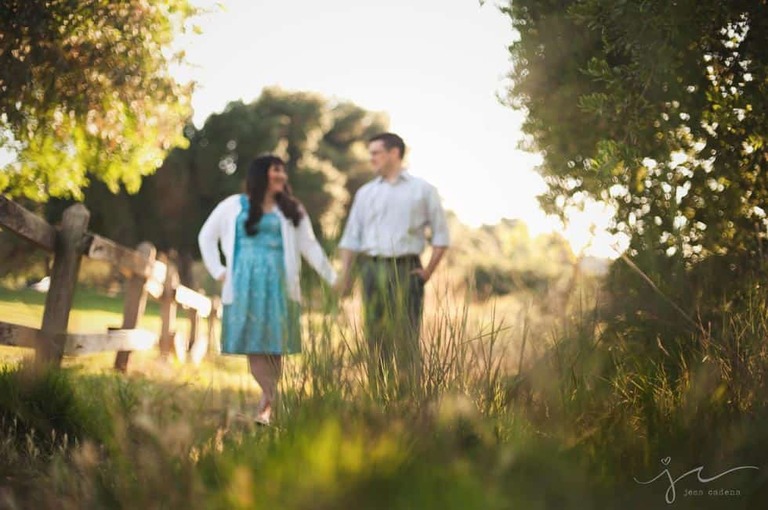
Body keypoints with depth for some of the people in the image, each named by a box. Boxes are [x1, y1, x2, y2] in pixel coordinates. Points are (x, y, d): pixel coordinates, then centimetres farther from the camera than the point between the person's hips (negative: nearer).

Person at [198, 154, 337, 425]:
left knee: (274, 344, -3)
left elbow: (309, 246, 9)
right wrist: (218, 270, 6)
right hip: (245, 283, 0)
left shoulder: (292, 210, 12)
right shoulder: (234, 206, 9)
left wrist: (333, 278, 2)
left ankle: (266, 405, 2)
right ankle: (269, 399, -10)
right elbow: (206, 236, 16)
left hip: (277, 282, 0)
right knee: (252, 344, -7)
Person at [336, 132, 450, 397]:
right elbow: (350, 238, 14)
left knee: (406, 339, -6)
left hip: (405, 269, -3)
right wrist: (344, 275, 4)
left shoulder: (422, 190, 6)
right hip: (372, 268, 3)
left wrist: (428, 271, -2)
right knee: (376, 338, 3)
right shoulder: (365, 193, 16)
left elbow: (441, 236, 6)